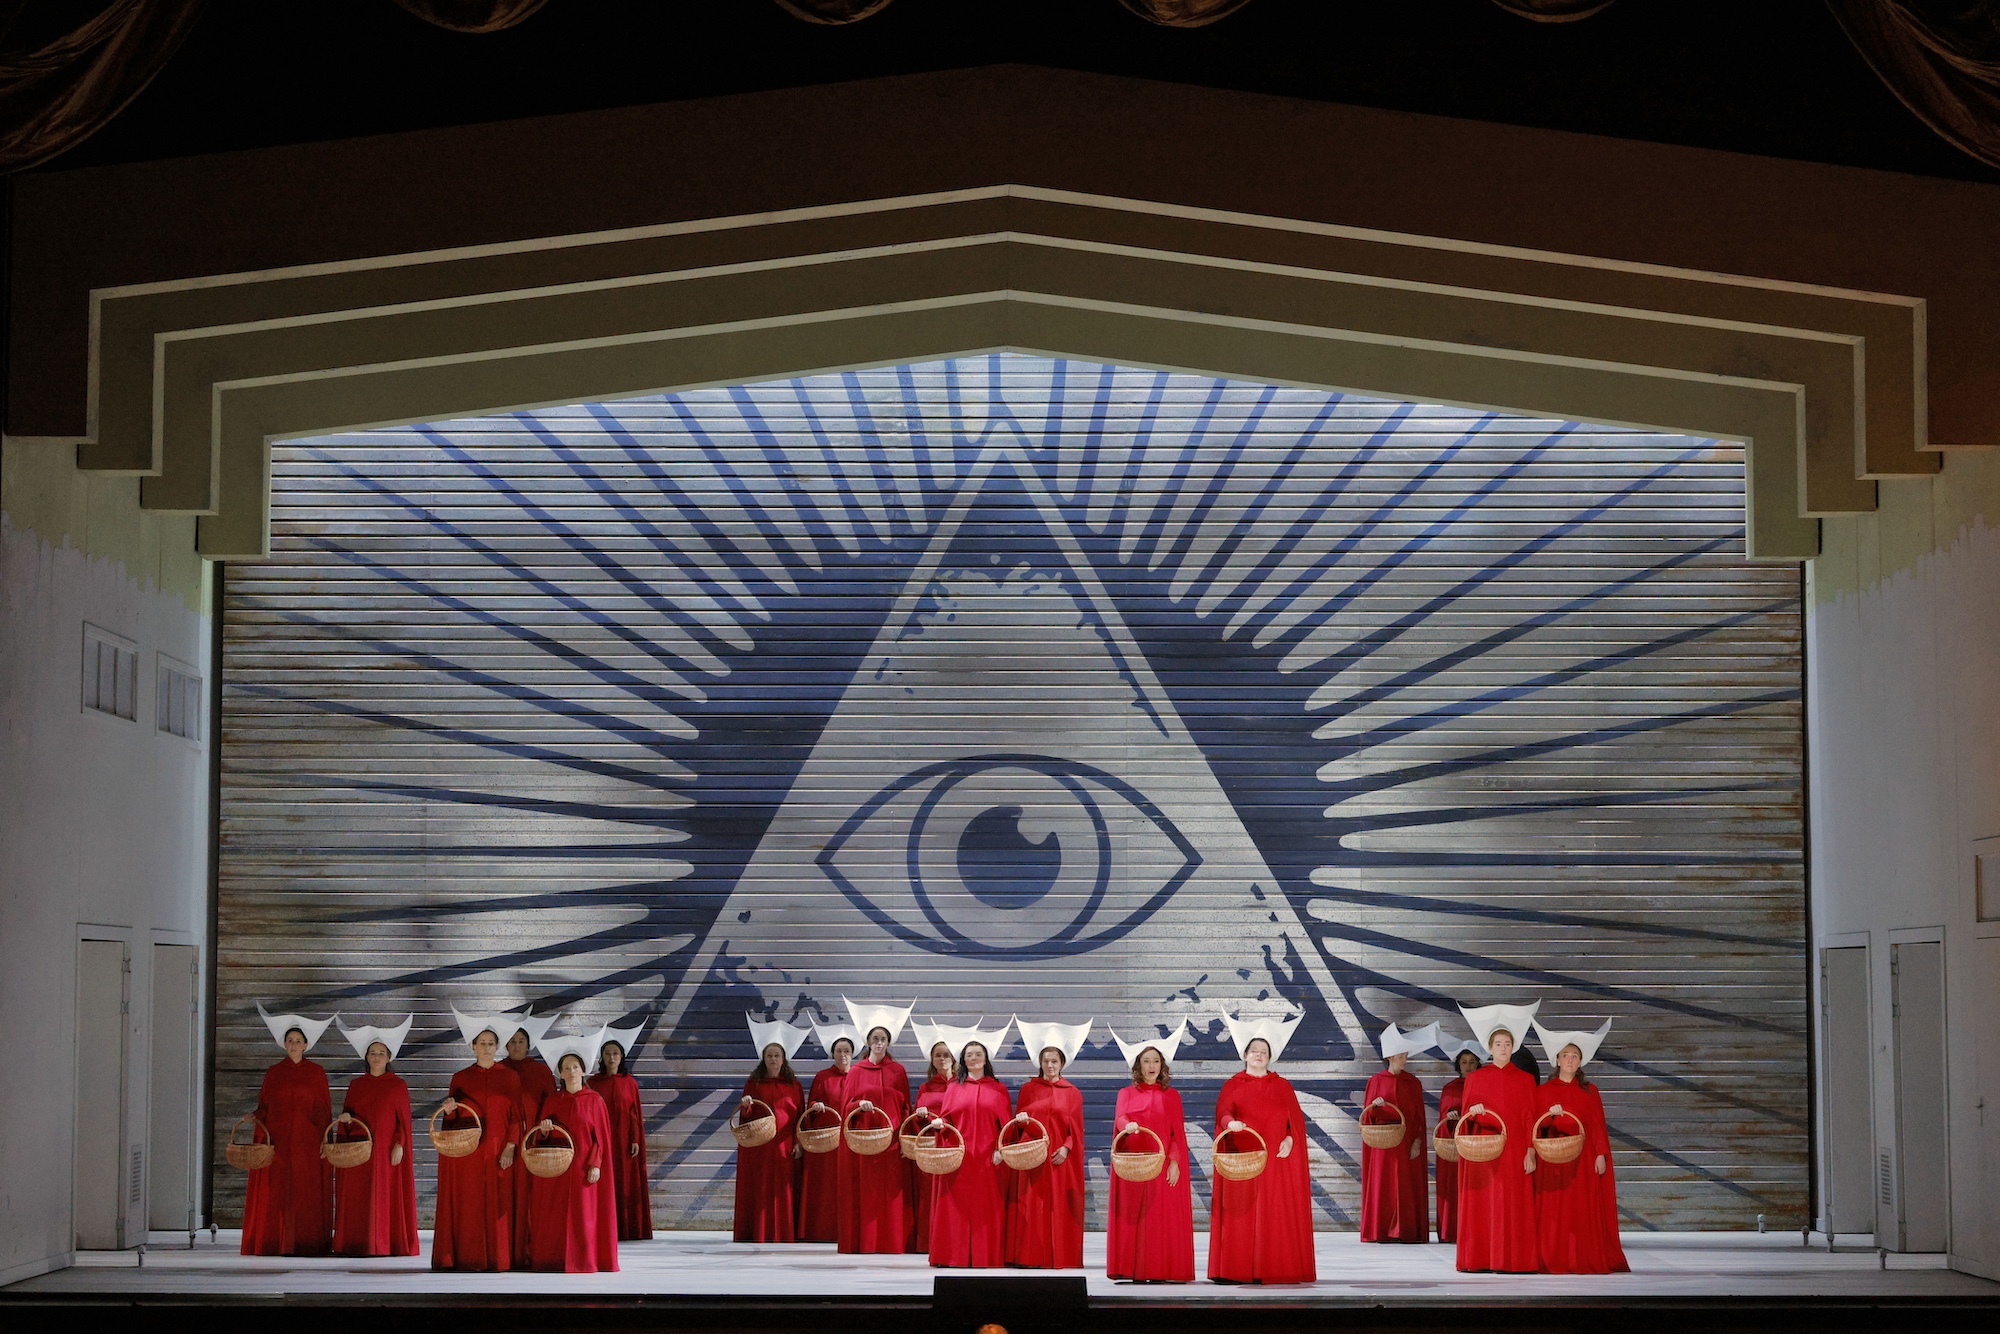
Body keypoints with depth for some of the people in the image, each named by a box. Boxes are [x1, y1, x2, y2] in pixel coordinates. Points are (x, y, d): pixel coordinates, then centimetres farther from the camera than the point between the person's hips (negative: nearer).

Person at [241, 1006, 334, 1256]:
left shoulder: (317, 1072, 6)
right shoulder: (273, 1073, 9)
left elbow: (324, 1109, 4)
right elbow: (263, 1108, 8)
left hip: (308, 1142, -1)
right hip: (278, 1140, 1)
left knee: (307, 1194, -3)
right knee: (275, 1195, -4)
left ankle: (306, 1243, -1)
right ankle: (276, 1243, -3)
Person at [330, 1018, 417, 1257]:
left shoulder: (398, 1085, 3)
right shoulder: (356, 1085, 12)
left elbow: (404, 1120, 0)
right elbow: (347, 1112, 13)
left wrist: (400, 1145, -11)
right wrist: (345, 1117, -10)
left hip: (386, 1150, -3)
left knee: (387, 1198, -5)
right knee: (358, 1199, -1)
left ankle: (384, 1243, -4)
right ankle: (358, 1243, 0)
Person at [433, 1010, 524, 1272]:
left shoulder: (510, 1077, 6)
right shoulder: (461, 1078, 10)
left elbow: (516, 1116, 3)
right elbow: (452, 1119, 12)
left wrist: (510, 1147, -8)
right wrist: (449, 1110, -11)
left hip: (498, 1150, -1)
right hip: (467, 1151, 1)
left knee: (497, 1205, -4)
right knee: (468, 1205, -2)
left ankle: (497, 1258, -1)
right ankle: (467, 1257, 0)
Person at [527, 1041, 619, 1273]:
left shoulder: (594, 1101, 2)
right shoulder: (551, 1101, 9)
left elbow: (601, 1136, -1)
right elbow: (541, 1139, 11)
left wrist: (596, 1164, -11)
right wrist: (543, 1129, -12)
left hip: (583, 1166, -2)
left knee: (584, 1214, -4)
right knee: (555, 1216, -1)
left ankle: (583, 1260, 1)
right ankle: (556, 1260, 4)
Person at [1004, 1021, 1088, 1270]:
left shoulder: (1073, 1093, 8)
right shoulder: (1028, 1089, 9)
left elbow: (1076, 1129, 5)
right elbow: (1016, 1123, 11)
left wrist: (1066, 1148, -10)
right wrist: (1019, 1120, -12)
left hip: (1060, 1158, 0)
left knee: (1060, 1207, -3)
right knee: (1031, 1207, -4)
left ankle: (1059, 1256, 2)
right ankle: (1032, 1256, 0)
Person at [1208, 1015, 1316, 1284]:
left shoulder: (1282, 1086, 14)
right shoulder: (1233, 1086, 10)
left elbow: (1296, 1119, 9)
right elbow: (1223, 1112, -5)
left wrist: (1290, 1140, -10)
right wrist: (1231, 1123, -28)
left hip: (1276, 1158, 1)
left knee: (1276, 1214, -4)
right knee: (1241, 1214, -6)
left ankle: (1275, 1268, -3)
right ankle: (1238, 1269, -6)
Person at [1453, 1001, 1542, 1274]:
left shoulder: (1525, 1080, 7)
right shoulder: (1475, 1078, 8)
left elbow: (1530, 1118, 3)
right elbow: (1464, 1116, 11)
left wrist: (1531, 1151, -5)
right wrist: (1472, 1111, -11)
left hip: (1514, 1151, 0)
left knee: (1514, 1207, -4)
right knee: (1482, 1205, -2)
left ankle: (1512, 1259, -1)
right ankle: (1480, 1259, 0)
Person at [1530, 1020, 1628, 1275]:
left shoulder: (1590, 1091, 11)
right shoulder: (1544, 1091, 9)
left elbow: (1598, 1125, 7)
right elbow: (1537, 1125, 5)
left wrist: (1601, 1155, -4)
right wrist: (1551, 1115, -15)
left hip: (1584, 1158, 1)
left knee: (1586, 1210, -3)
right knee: (1556, 1211, -5)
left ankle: (1587, 1260, 0)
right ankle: (1556, 1261, -4)